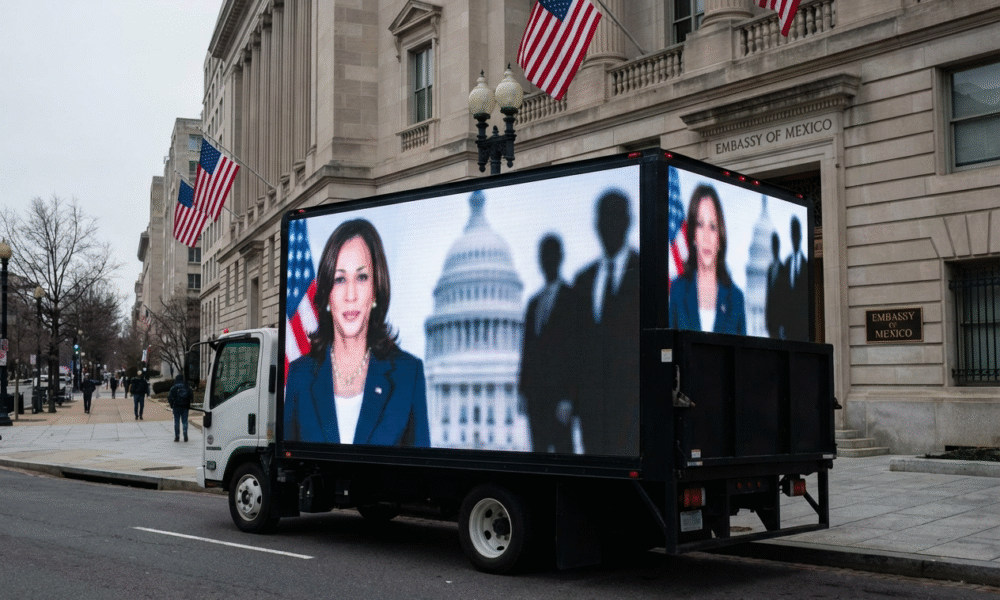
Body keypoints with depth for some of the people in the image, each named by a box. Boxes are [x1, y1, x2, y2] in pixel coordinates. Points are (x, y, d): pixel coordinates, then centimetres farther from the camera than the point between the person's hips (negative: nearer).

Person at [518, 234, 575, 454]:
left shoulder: (571, 297, -1)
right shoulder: (534, 302, 19)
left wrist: (568, 396, -15)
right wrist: (523, 388, 12)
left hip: (558, 391, -6)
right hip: (536, 392, 6)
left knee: (562, 449, -9)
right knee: (539, 449, 5)